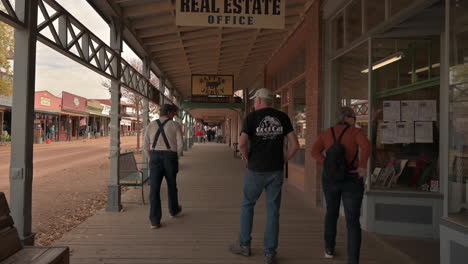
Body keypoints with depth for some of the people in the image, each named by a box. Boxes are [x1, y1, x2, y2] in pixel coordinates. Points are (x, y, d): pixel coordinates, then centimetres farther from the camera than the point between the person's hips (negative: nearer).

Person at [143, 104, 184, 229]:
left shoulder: (150, 125, 7)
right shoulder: (175, 125, -1)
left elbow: (146, 146, 7)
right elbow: (180, 145, -6)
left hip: (155, 158, 1)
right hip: (170, 158, -1)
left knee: (154, 188, -1)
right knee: (171, 185, 19)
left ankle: (155, 221, -6)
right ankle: (174, 210, 40)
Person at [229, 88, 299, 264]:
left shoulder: (251, 117, -5)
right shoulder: (283, 117, 3)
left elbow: (242, 144, -16)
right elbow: (294, 145, -1)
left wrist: (248, 159, 1)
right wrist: (283, 160, 10)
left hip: (256, 170, -2)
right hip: (276, 171, 2)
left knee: (247, 205, 17)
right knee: (273, 210, 9)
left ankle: (244, 245, 26)